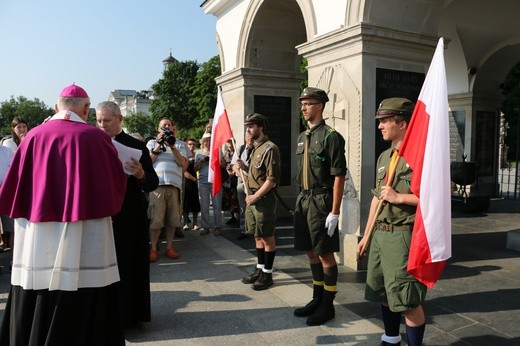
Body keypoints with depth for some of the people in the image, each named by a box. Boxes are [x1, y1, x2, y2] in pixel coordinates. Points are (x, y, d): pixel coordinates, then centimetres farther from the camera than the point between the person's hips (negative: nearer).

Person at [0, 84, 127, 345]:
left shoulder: (34, 135, 2)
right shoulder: (96, 137, -6)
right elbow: (117, 183, 2)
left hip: (36, 240, 4)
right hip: (83, 241, -3)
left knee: (33, 312, 16)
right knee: (82, 313, 6)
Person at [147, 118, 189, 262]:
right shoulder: (152, 143, 17)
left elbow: (183, 164, 4)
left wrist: (172, 146, -3)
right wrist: (158, 145, -2)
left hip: (174, 185, 2)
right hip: (157, 184, -2)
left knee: (172, 219, 5)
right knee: (156, 219, -6)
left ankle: (169, 248, 15)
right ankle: (153, 249, 4)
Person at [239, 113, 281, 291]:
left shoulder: (270, 148, -14)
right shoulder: (256, 148, 15)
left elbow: (272, 179, -19)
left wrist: (255, 196, -17)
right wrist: (245, 167, 5)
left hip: (264, 199, -9)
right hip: (253, 198, 9)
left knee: (267, 237, 1)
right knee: (258, 236, 15)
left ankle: (267, 275, 11)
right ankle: (259, 270, 26)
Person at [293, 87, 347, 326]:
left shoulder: (331, 137, -11)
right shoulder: (302, 137, 13)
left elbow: (339, 177, -15)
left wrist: (335, 212, -17)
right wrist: (301, 199, 15)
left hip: (321, 201, -8)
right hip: (303, 199, 8)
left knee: (325, 254, 3)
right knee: (311, 252, 16)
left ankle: (328, 306, 17)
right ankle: (317, 299, 31)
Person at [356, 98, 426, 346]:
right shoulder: (384, 157, 13)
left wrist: (399, 197, -17)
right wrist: (366, 234, 18)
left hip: (403, 236, -8)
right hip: (380, 234, 9)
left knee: (408, 301, 0)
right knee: (385, 295, 19)